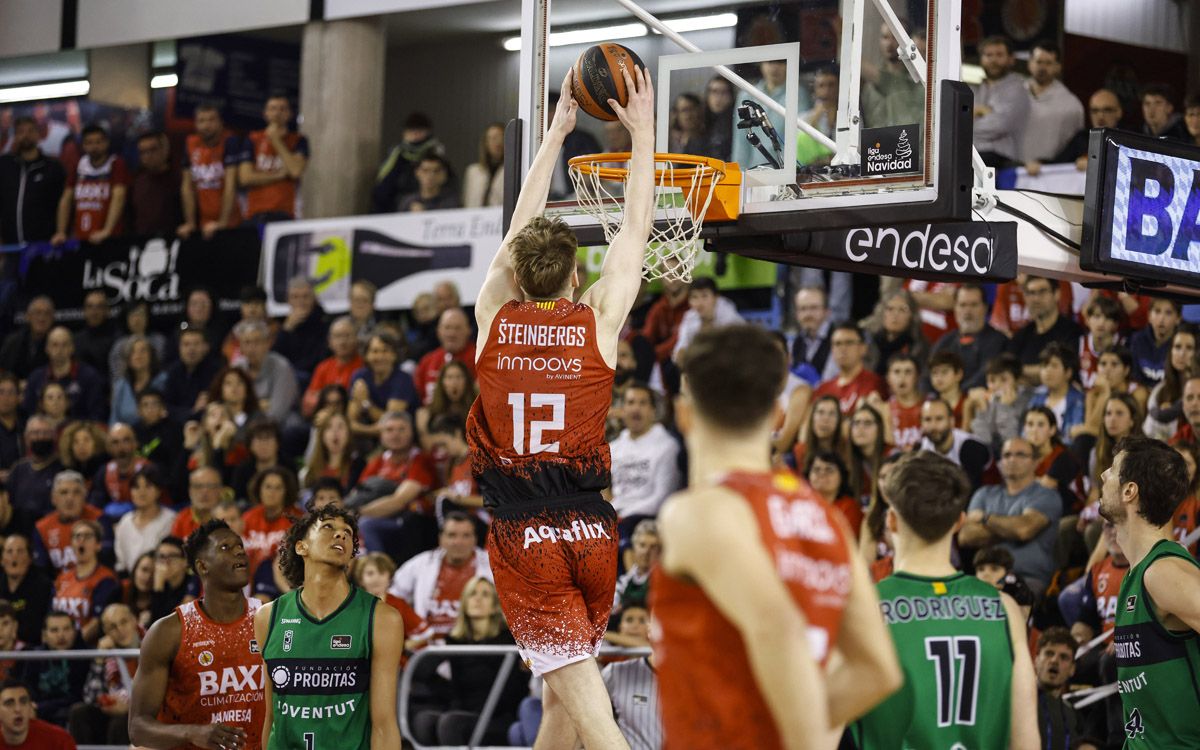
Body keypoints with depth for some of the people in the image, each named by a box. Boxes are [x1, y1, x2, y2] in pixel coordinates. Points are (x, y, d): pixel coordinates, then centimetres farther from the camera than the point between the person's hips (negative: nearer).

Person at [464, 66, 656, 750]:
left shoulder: (495, 317, 1)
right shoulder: (598, 322, 0)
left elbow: (522, 230, 16)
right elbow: (637, 230, 11)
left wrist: (558, 131, 27)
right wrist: (642, 132, 20)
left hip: (522, 537, -2)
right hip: (591, 531, 2)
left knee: (580, 695, -10)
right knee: (560, 695, 18)